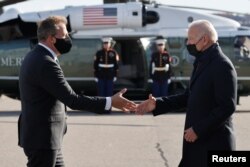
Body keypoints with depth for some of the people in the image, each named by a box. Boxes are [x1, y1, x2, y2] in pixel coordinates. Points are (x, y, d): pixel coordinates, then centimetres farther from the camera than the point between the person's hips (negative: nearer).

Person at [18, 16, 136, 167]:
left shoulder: (35, 57, 12)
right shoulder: (45, 63, -22)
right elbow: (72, 99, -24)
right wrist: (110, 102, -22)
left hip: (39, 134, 10)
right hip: (42, 138, -10)